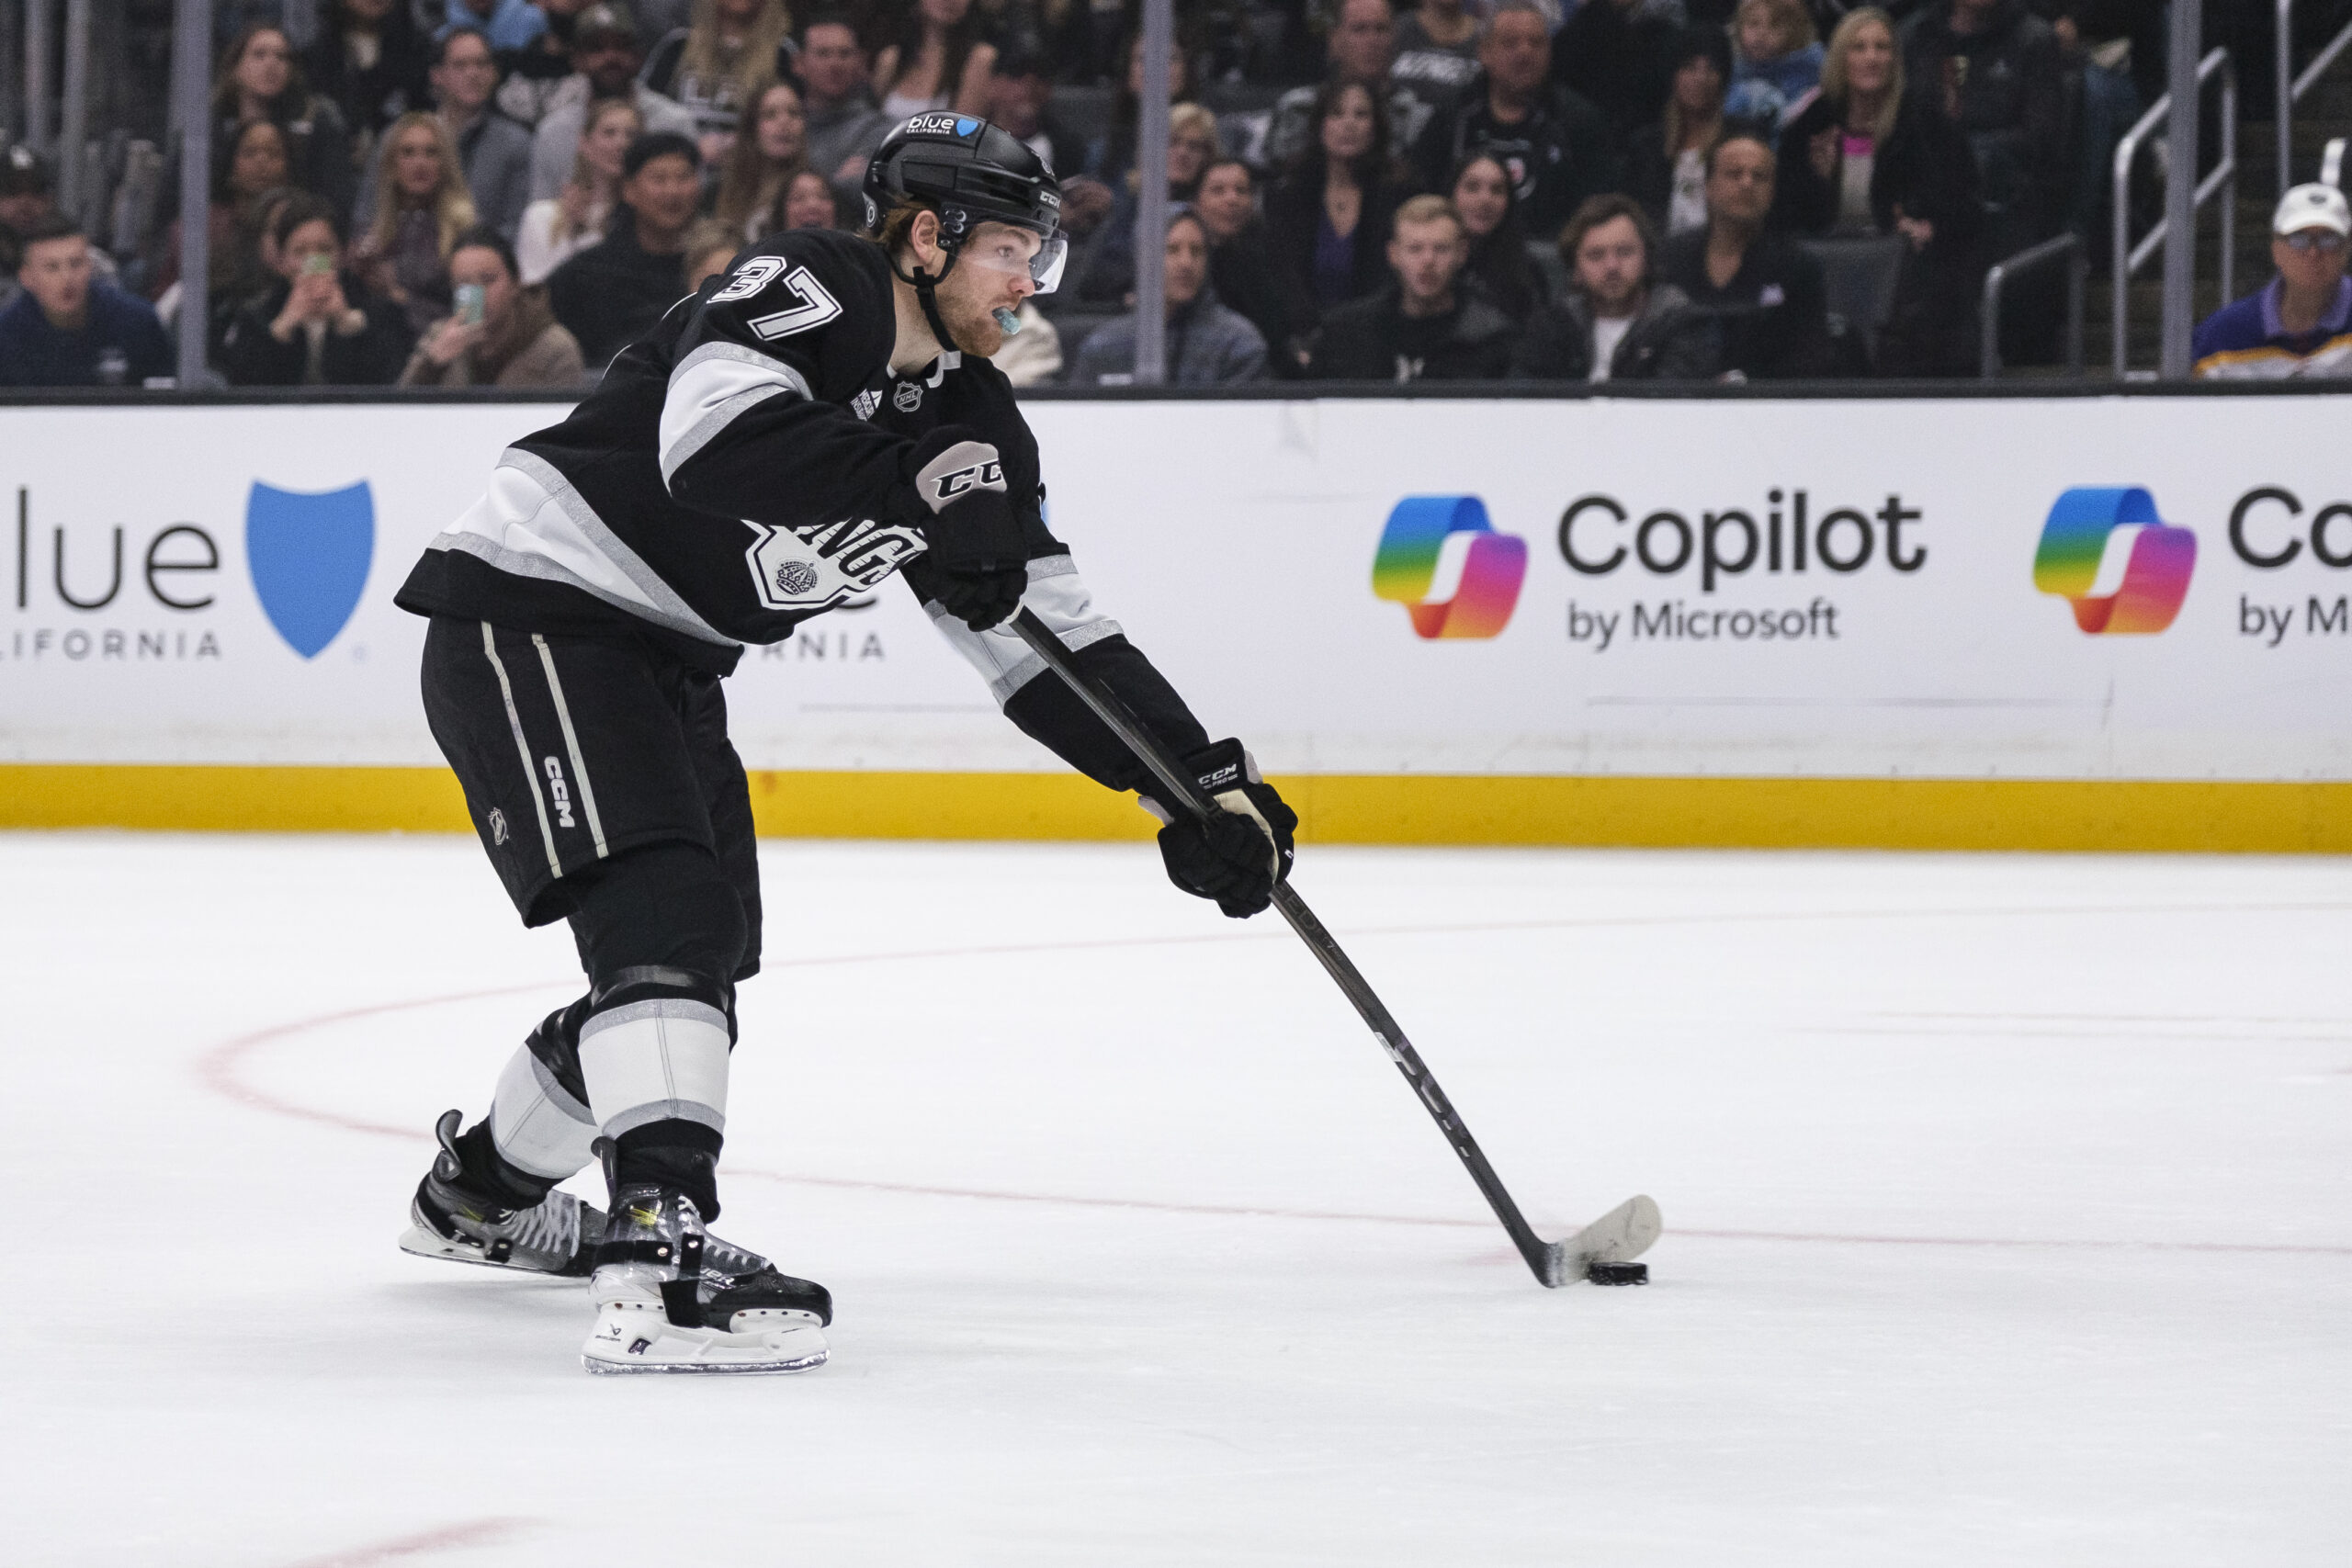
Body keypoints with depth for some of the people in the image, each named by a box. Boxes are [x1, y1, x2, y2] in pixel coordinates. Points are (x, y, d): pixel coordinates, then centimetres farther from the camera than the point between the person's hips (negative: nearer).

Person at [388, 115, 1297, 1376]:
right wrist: (918, 484, -36)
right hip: (529, 615, -10)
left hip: (662, 660, 10)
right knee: (664, 912, -26)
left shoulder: (968, 420, 7)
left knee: (705, 966, 17)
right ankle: (660, 1261, -38)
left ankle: (482, 1188, 42)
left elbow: (1049, 635, 8)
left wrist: (1200, 782, 0)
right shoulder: (808, 291, -18)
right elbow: (716, 441, -37)